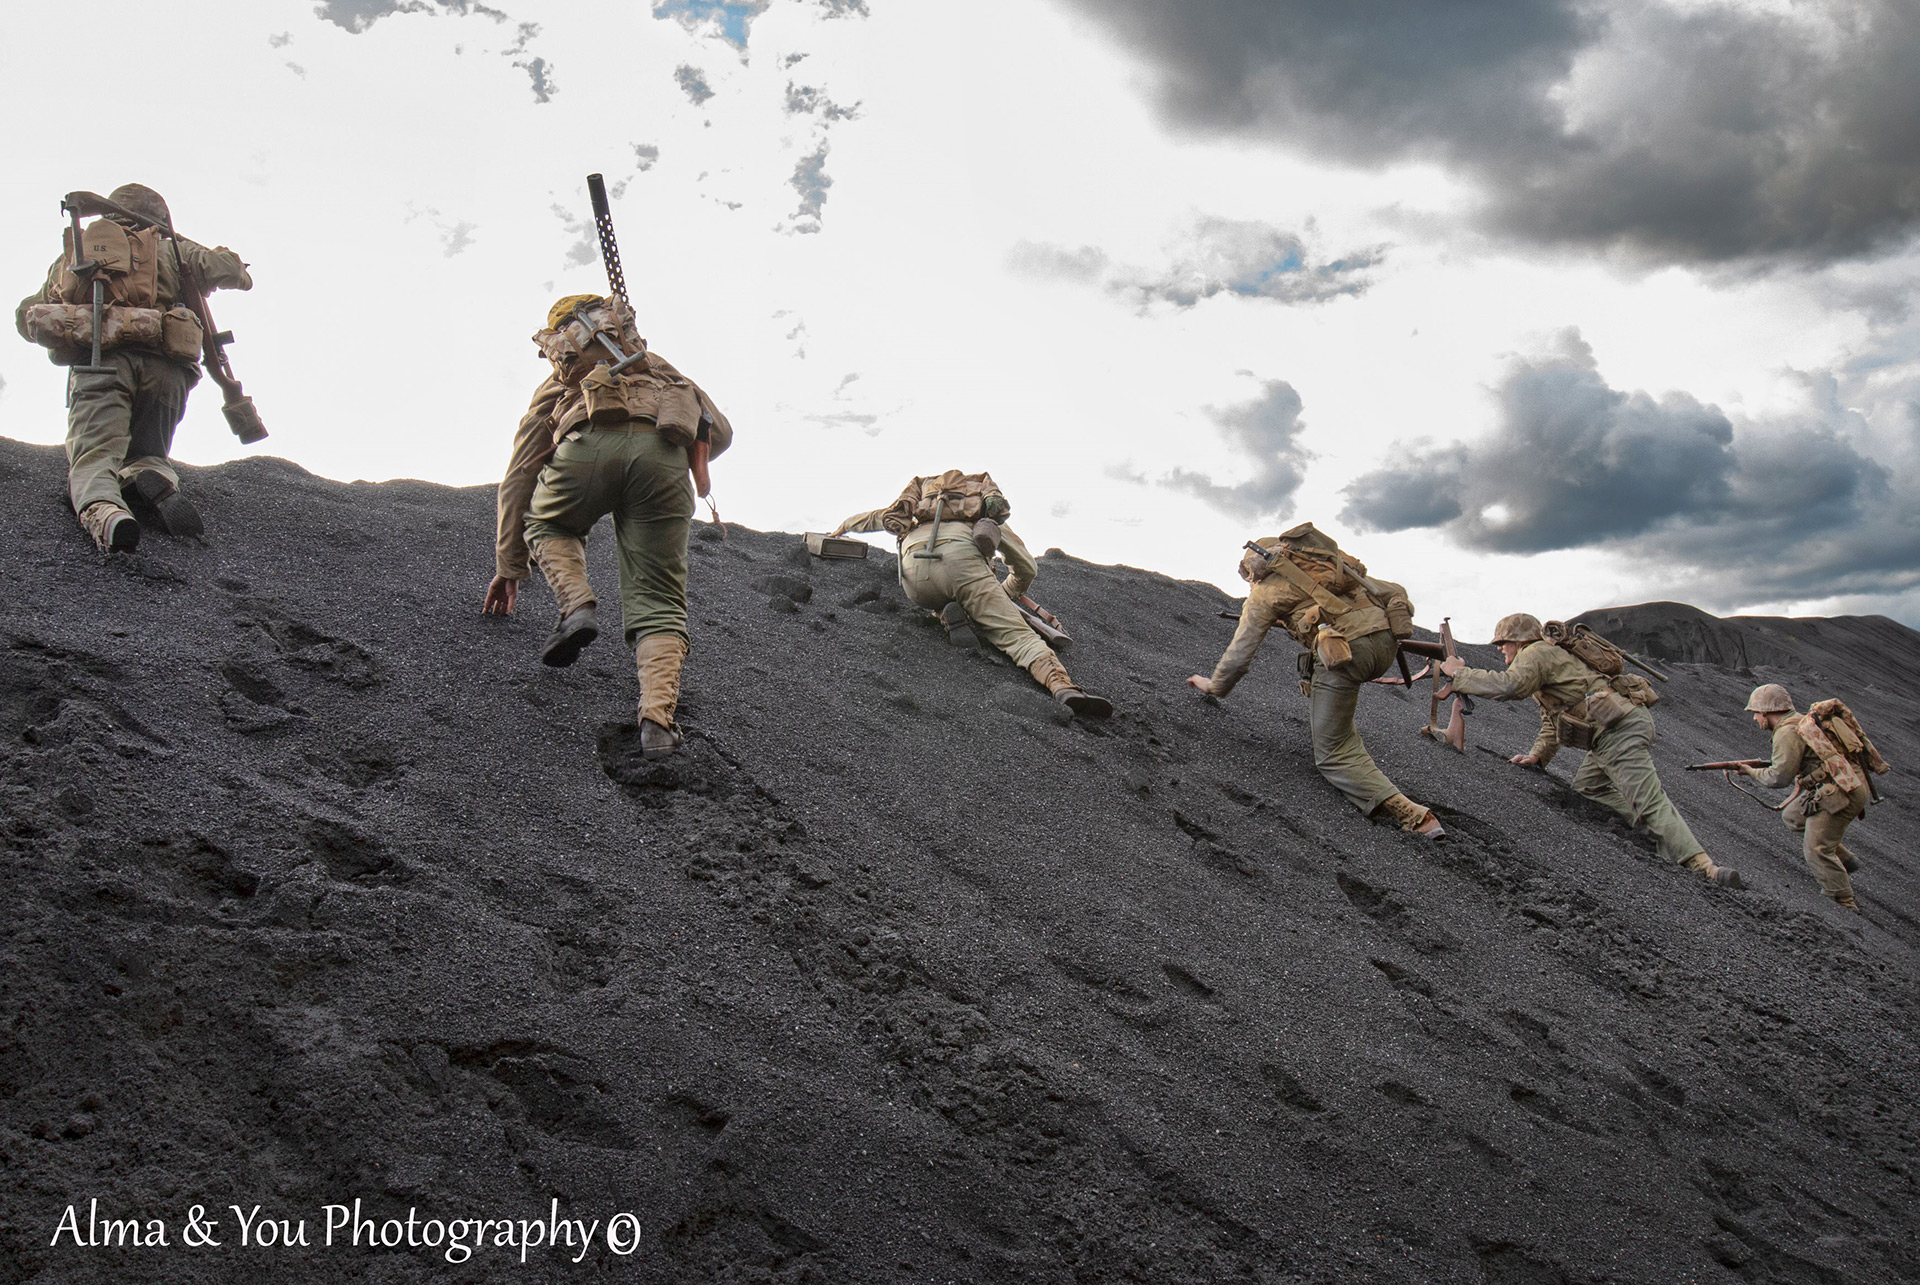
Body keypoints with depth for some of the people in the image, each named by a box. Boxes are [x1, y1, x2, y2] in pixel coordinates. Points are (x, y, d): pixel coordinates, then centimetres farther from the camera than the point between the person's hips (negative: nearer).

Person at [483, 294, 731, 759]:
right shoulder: (659, 369, 43)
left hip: (589, 445, -1)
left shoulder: (557, 385, 39)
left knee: (547, 525, 32)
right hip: (663, 454, 1)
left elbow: (518, 477, 37)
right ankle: (657, 718, -17)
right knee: (657, 605, 5)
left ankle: (578, 607, 5)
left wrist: (508, 568, 42)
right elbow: (719, 432, 31)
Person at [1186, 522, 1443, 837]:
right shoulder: (1323, 558, 28)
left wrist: (1215, 686, 36)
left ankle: (1411, 815, -12)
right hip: (1387, 641, 7)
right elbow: (1392, 592, 32)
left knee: (1333, 756, 4)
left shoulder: (1264, 592, 13)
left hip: (1346, 653, -7)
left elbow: (1240, 654, 19)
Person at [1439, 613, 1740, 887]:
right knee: (1586, 786, 17)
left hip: (1620, 727, -10)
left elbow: (1509, 686, -23)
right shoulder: (1547, 656, 28)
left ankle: (1702, 866, -25)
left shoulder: (1536, 652, -3)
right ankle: (1663, 834, 10)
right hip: (1611, 731, 10)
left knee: (1650, 800, -17)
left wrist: (1459, 672, -12)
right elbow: (1552, 721, 32)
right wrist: (1538, 755, 19)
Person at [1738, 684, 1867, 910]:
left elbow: (1779, 778, -17)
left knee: (1816, 850, -6)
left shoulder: (1788, 732, -15)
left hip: (1840, 794, -10)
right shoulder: (1800, 720, 17)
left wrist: (1751, 771, -2)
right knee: (1793, 816, 24)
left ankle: (1846, 904, -3)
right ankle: (1844, 859, 23)